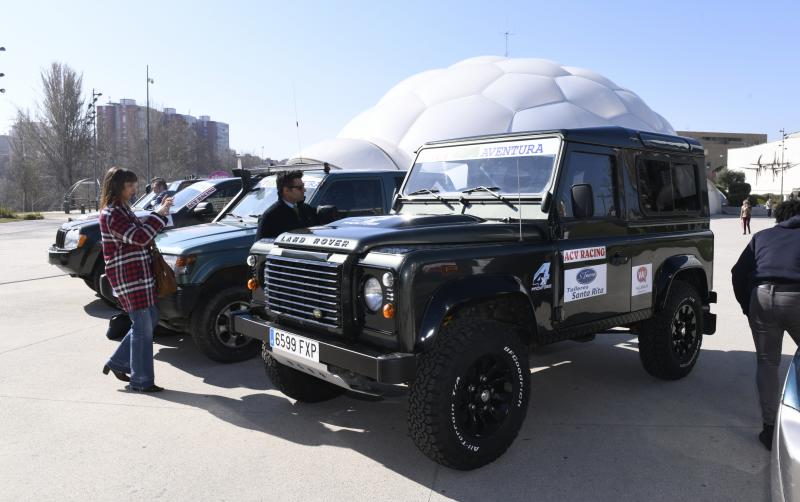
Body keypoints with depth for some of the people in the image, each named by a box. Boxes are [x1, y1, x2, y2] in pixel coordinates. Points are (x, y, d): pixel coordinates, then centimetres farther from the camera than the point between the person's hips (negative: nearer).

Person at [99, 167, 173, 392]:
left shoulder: (121, 209, 15)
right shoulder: (111, 214, -16)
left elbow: (139, 228, 20)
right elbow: (140, 237, -24)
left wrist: (160, 212, 9)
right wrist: (160, 214, -18)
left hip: (138, 275, 10)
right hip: (128, 277, -10)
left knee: (149, 320, 17)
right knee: (143, 327, -3)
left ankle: (118, 363, 28)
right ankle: (141, 381, 8)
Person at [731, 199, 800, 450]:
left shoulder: (762, 236, 21)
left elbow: (738, 273, 14)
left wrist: (747, 306, 19)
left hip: (763, 297, 2)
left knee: (767, 363, 13)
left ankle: (770, 428, 12)